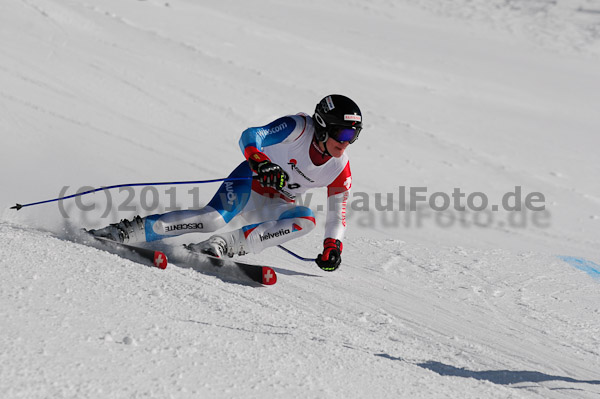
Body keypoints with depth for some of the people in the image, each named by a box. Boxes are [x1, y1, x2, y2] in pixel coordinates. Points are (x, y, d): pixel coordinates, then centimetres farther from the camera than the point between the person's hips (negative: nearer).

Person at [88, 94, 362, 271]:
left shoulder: (340, 170, -7)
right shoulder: (298, 128, -20)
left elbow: (338, 213, 3)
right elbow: (250, 137, -28)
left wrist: (332, 247, -12)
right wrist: (261, 163, -48)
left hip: (271, 208, 5)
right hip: (250, 181, -5)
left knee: (306, 220, -28)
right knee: (214, 218, -34)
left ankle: (227, 245, -33)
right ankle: (133, 230, -27)